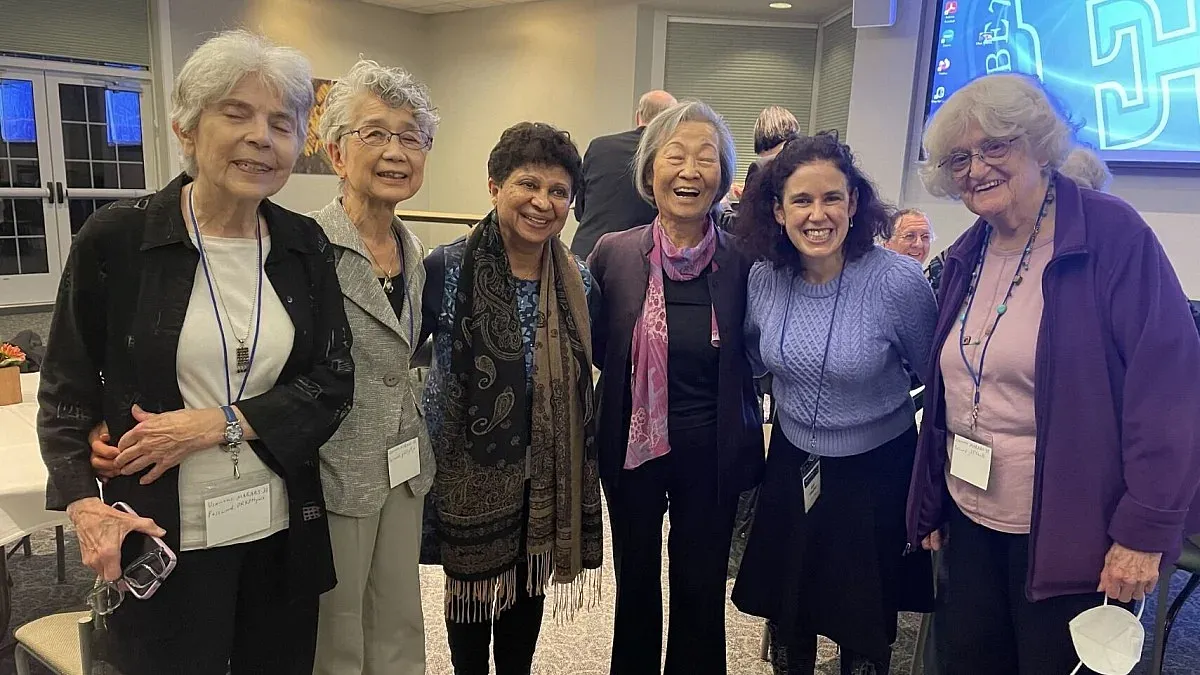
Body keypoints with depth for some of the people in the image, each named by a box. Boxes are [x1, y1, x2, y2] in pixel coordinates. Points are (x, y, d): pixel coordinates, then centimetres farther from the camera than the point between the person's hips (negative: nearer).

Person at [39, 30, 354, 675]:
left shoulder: (304, 246, 1)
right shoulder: (116, 238, -7)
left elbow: (333, 380, -2)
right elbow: (67, 389, 0)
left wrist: (220, 423, -14)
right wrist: (83, 502, -14)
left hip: (284, 533, 3)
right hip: (162, 542, -3)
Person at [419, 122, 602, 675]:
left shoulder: (580, 282, -3)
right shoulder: (445, 270, -13)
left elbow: (600, 363, 9)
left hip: (546, 474, 3)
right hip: (467, 469, -3)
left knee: (529, 591, 19)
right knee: (472, 590, 16)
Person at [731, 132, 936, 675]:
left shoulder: (897, 280, -22)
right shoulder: (764, 277, -10)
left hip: (876, 469, -3)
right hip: (791, 462, 4)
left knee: (865, 626, 16)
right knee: (785, 609, 20)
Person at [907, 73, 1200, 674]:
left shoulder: (1112, 235, -12)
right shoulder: (966, 258, 7)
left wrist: (1145, 531, -18)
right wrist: (931, 507, 12)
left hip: (1068, 536, -6)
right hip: (970, 523, 6)